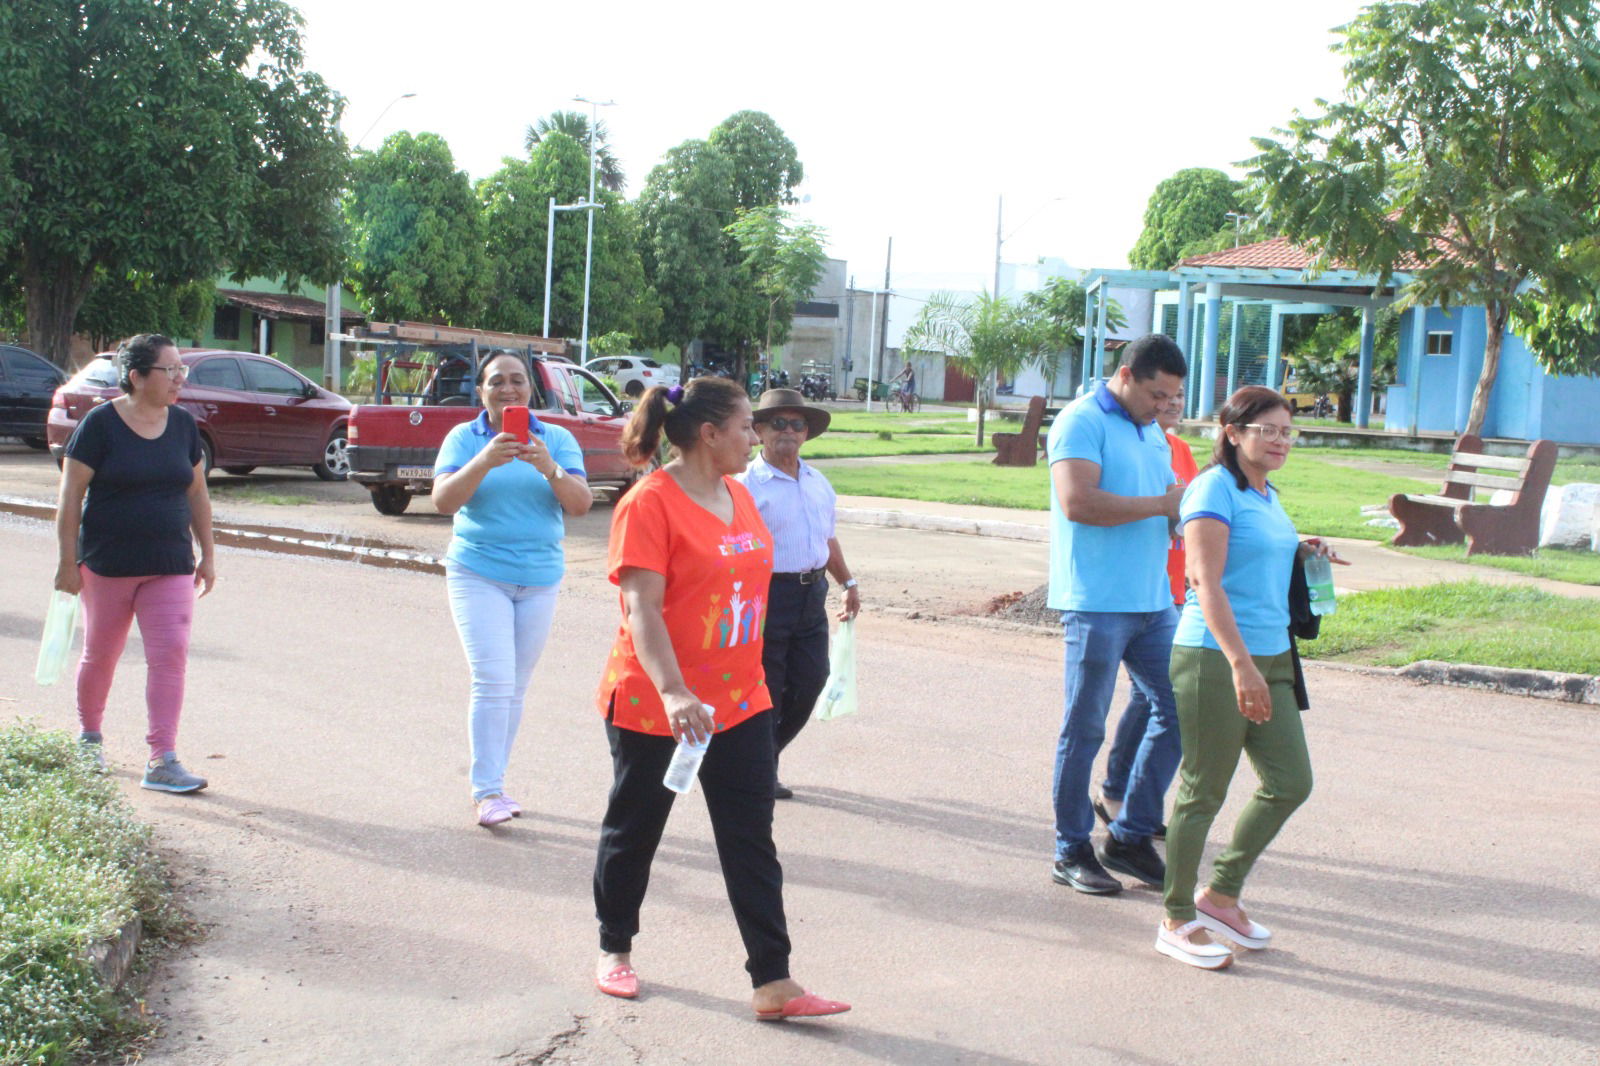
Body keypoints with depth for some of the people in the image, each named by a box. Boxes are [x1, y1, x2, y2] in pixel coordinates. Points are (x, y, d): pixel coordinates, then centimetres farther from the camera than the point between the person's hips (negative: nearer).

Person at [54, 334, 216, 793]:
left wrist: (207, 554, 10)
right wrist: (68, 561, -10)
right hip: (107, 564, -3)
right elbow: (70, 496, -8)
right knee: (100, 655, 13)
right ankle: (89, 735, 37)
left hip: (170, 566, 3)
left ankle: (162, 761, -8)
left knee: (170, 654, -9)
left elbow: (197, 493, 12)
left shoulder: (183, 424, 4)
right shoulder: (100, 424, -9)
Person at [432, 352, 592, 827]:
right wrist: (485, 461, -27)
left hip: (540, 578, 3)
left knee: (516, 687, 8)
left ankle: (492, 782, 20)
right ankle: (487, 791, -10)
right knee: (493, 680, -14)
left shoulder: (557, 439, 3)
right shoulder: (464, 438, 0)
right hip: (478, 574, -3)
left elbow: (581, 504, -7)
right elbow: (444, 501, -12)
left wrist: (548, 467, -24)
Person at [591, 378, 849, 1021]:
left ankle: (772, 984, 6)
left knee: (752, 844, 3)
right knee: (634, 830, 12)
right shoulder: (650, 503, -16)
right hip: (652, 706, -6)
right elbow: (642, 608, -24)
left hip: (740, 702, 7)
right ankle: (615, 950, 34)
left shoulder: (739, 495, 8)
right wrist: (674, 694, -35)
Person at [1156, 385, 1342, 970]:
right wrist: (1240, 664, -25)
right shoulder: (1215, 490, -11)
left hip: (1270, 658, 9)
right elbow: (1207, 583, -19)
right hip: (1214, 658, -9)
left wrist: (1300, 554, 10)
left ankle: (1220, 895, 25)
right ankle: (1177, 921, 12)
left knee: (1291, 781, 10)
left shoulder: (1268, 495, 15)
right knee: (1203, 791, 0)